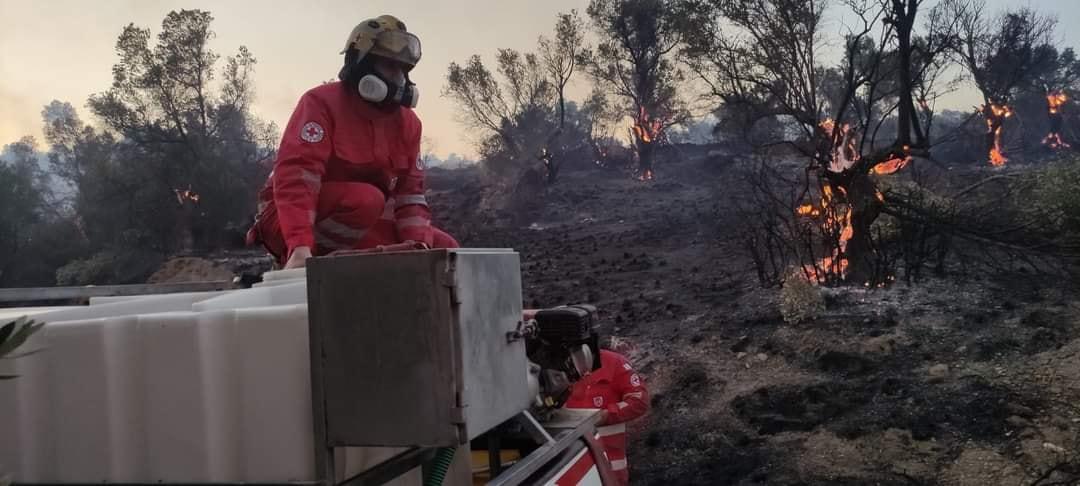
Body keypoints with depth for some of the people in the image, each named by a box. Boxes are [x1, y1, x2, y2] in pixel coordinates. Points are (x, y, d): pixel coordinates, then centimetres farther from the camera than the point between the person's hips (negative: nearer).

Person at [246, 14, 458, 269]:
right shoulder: (322, 102, -17)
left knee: (444, 248, -3)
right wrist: (300, 246, -43)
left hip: (361, 221, 7)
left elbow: (410, 190, 1)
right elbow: (295, 174, -30)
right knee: (367, 198, -36)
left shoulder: (407, 122, 3)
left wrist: (417, 245, -18)